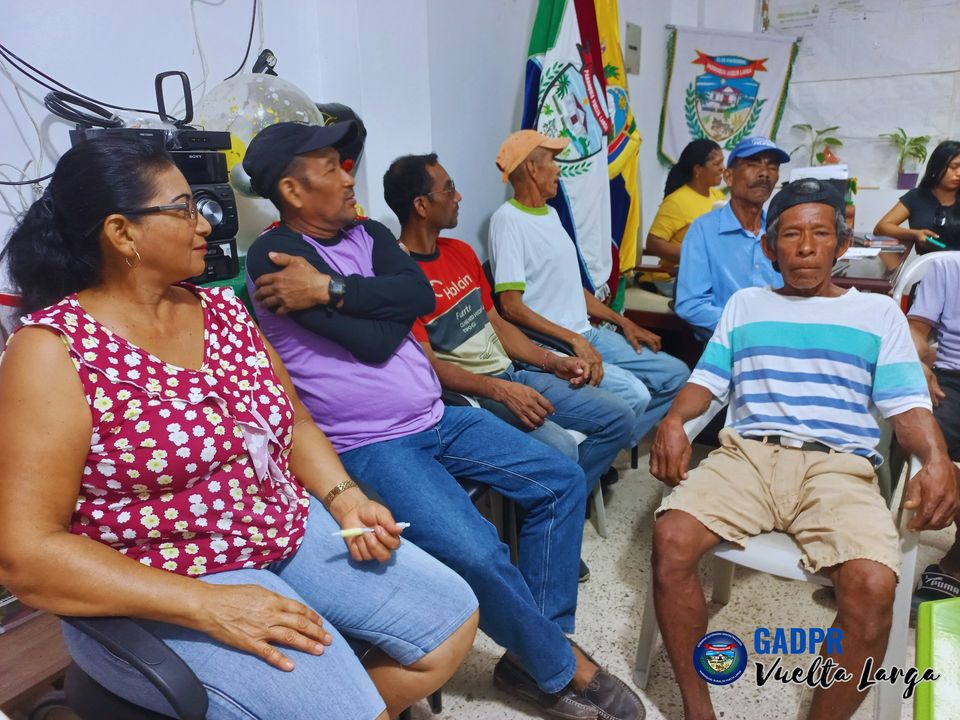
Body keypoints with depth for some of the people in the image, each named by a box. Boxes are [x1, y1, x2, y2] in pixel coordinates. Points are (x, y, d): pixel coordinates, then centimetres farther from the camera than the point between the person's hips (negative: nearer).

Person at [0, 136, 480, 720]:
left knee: (454, 616, 4)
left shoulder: (222, 310, 5)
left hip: (290, 528, 7)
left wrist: (344, 497, -6)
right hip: (163, 594, -6)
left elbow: (292, 422, 13)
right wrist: (208, 605, -26)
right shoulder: (53, 352, -15)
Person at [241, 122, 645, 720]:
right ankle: (562, 668, 4)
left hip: (436, 419, 8)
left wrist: (331, 288, -15)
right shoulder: (274, 254, -11)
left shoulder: (368, 234, 11)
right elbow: (374, 340, -20)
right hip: (367, 446, -7)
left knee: (562, 481, 3)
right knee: (476, 552, -27)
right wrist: (389, 302, -3)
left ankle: (536, 653, 11)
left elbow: (421, 295, -9)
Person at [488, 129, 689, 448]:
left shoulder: (551, 213, 18)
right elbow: (511, 306, -19)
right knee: (633, 394, -25)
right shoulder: (508, 219, -11)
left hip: (587, 333, 9)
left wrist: (623, 322, 14)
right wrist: (574, 339, -21)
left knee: (675, 374, 6)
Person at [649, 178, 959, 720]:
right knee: (671, 540, -27)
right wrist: (674, 419, -7)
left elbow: (908, 404, 9)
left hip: (839, 466, 0)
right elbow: (709, 380, 15)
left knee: (873, 586, -31)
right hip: (747, 453, 1)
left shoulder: (879, 313, 18)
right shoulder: (746, 304, 22)